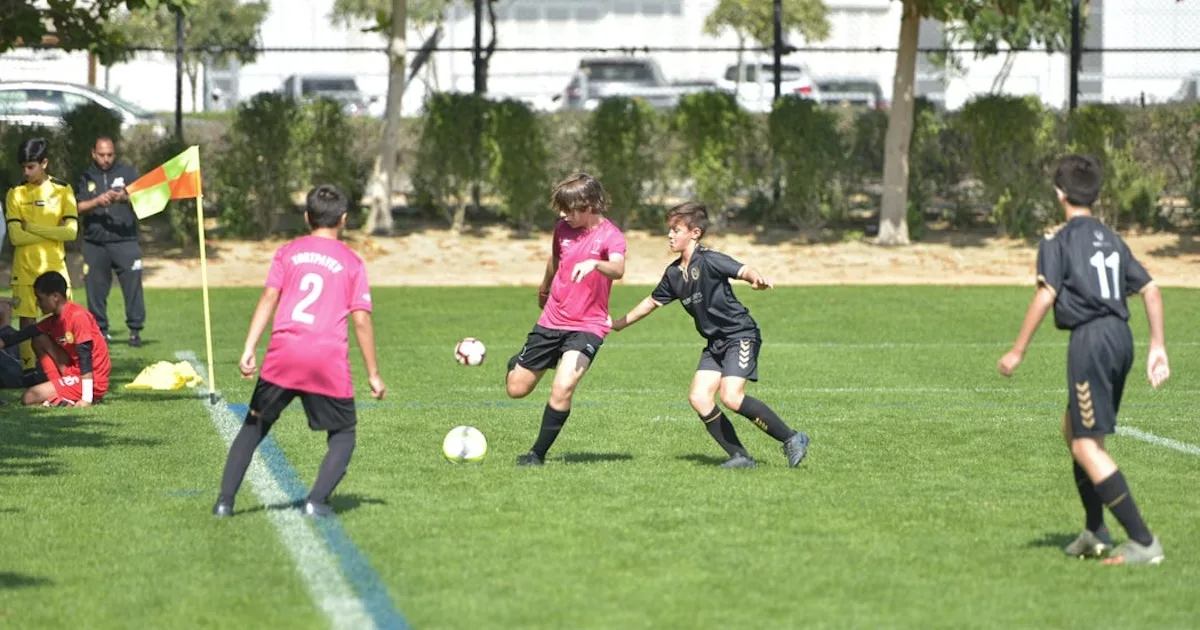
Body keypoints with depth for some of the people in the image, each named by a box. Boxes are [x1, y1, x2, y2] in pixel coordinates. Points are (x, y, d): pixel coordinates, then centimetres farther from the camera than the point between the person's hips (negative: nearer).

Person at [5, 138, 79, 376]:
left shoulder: (62, 191, 0)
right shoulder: (16, 194, 1)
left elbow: (71, 231, -10)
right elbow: (15, 236, -9)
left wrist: (32, 227, -11)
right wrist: (51, 233, -11)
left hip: (55, 267, -1)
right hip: (24, 269, 1)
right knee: (26, 320, 1)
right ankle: (28, 370, 6)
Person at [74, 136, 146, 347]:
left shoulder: (127, 172, 10)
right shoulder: (86, 178, 11)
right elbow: (78, 207, 3)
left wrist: (126, 198, -19)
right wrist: (97, 202, -16)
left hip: (125, 241, -1)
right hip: (95, 244, 1)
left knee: (133, 284, -7)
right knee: (96, 288, 1)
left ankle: (135, 330, -1)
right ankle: (100, 330, 10)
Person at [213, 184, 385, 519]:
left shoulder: (288, 252, 12)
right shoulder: (352, 262, 8)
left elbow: (269, 298, 0)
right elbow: (361, 319, 3)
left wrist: (249, 349, -4)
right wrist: (373, 374, 8)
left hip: (283, 354, 2)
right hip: (329, 361, -2)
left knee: (254, 426, 17)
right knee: (343, 435, 15)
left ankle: (225, 501, 9)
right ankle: (317, 501, -5)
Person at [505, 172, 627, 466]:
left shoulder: (610, 235, -15)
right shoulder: (563, 229, 1)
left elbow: (618, 269, -37)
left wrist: (594, 263, -57)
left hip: (587, 326, -5)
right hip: (552, 320, 5)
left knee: (562, 389, -24)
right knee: (516, 388, 10)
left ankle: (538, 453, -6)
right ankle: (519, 363, 48)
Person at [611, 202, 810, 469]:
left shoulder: (708, 260, -15)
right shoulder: (674, 273, 9)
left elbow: (744, 270, -26)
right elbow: (652, 301, 24)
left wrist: (757, 279, -50)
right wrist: (620, 323, 29)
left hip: (741, 334, -8)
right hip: (715, 343, 8)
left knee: (731, 396, -22)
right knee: (698, 397, -6)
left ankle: (792, 439, -11)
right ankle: (740, 457, -2)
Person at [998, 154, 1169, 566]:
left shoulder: (1059, 242, -3)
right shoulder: (1112, 240, 17)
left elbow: (1046, 296, -13)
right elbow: (1150, 289, 13)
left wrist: (1018, 351, -9)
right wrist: (1158, 347, 16)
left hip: (1090, 338, -8)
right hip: (1121, 335, 8)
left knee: (1087, 446, -8)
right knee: (1073, 428, 24)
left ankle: (1143, 542, -15)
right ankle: (1095, 532, 25)